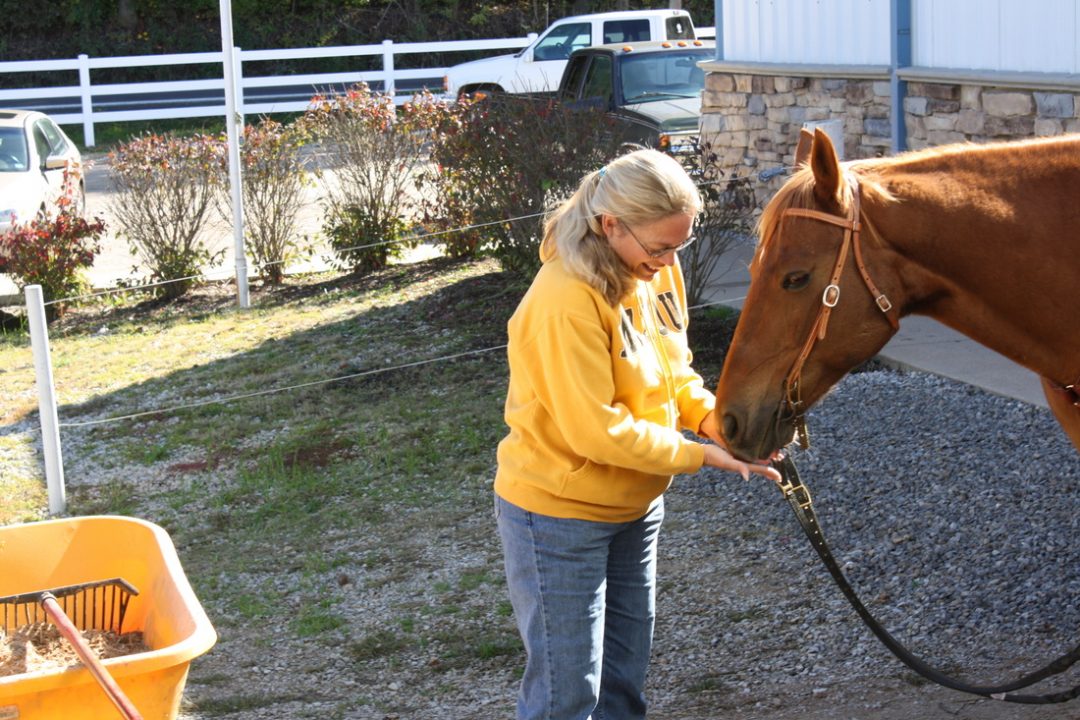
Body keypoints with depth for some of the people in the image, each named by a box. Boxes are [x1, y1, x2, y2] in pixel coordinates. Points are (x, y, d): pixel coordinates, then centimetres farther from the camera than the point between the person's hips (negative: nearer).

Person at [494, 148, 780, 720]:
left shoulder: (657, 270, -4)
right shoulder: (566, 300, -28)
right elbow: (596, 430, -28)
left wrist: (709, 414, -10)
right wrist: (701, 455, -23)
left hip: (635, 507, 8)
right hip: (561, 517, -8)